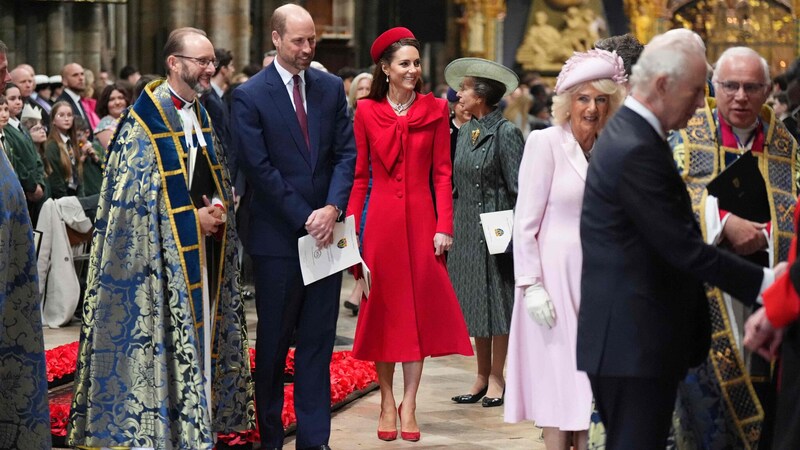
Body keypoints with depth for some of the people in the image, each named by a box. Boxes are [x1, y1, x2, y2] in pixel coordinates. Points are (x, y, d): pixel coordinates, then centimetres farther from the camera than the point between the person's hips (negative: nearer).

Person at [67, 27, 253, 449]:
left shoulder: (201, 115, 13)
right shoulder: (144, 120, -11)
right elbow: (135, 194, -14)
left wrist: (219, 208, -4)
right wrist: (193, 219, -15)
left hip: (205, 249, 7)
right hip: (161, 254, -7)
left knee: (199, 333, 11)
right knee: (163, 339, -4)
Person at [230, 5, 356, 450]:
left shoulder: (332, 87, 7)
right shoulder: (250, 96, -6)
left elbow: (346, 152, 4)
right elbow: (260, 168, -10)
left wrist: (332, 209, -10)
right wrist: (305, 219, -12)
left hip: (325, 229, 3)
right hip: (278, 237, -3)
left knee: (318, 341, 5)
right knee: (274, 344, 7)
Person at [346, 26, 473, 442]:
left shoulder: (435, 110, 2)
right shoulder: (367, 112, 2)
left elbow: (442, 173, 1)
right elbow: (359, 176, 3)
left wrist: (444, 226, -7)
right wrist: (351, 226, -4)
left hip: (421, 219, 0)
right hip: (380, 217, 0)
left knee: (419, 307, 2)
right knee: (383, 307, 5)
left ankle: (408, 404, 10)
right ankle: (387, 401, 16)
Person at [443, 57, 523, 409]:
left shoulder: (505, 133, -12)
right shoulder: (465, 132, 11)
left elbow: (519, 188, -12)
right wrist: (450, 227, 11)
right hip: (467, 229, 7)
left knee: (496, 303, 1)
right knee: (475, 303, 10)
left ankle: (497, 378, 9)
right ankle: (482, 376, 18)